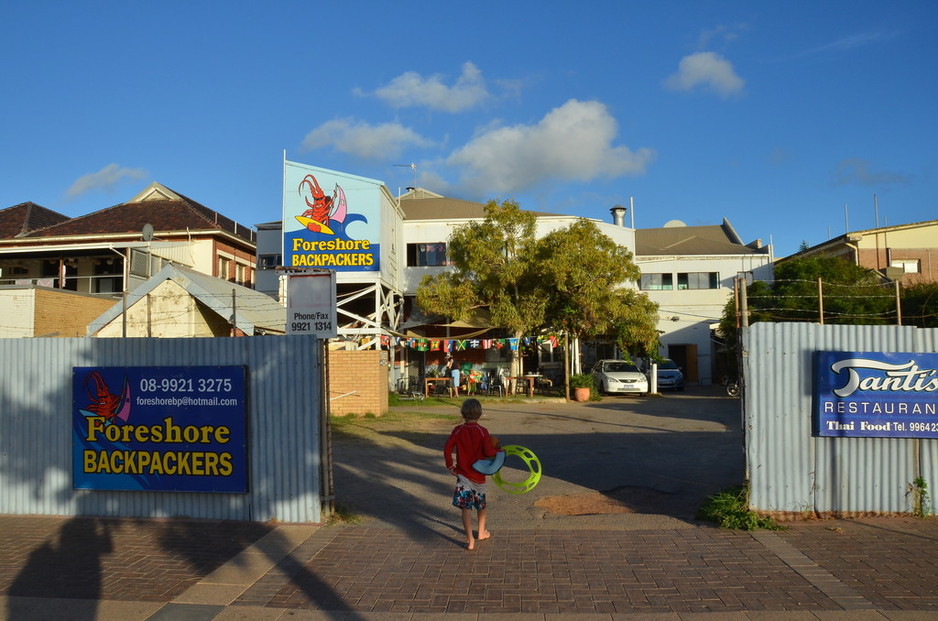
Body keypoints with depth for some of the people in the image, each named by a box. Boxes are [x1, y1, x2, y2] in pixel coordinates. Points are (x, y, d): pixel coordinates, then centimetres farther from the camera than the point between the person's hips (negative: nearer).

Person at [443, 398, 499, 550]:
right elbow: (489, 452, -16)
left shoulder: (458, 430, -6)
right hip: (479, 475, 1)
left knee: (466, 507, -1)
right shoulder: (482, 431, -11)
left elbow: (447, 447, -10)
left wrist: (450, 465, 1)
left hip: (463, 474, 0)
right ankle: (481, 532, 37)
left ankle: (470, 540, -10)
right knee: (481, 504, 22)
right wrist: (497, 449, 4)